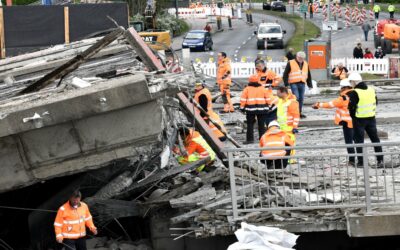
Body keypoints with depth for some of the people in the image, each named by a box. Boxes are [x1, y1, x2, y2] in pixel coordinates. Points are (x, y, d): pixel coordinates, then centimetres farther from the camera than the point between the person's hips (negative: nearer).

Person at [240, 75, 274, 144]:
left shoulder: (247, 89, 0)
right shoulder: (262, 89, 7)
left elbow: (243, 99, -3)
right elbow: (268, 98, 9)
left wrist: (242, 107, 4)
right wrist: (268, 106, 19)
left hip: (250, 109, -2)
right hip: (261, 108, 2)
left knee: (250, 124, 3)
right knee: (261, 124, 9)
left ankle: (250, 139, -1)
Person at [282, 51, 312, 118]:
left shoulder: (306, 64, 14)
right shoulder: (290, 63, -1)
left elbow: (308, 75, 22)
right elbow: (285, 74, -1)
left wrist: (310, 84, 20)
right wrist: (286, 83, -9)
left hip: (302, 83, 5)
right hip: (294, 83, -5)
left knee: (301, 99, 7)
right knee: (296, 97, -15)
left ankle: (299, 113, 16)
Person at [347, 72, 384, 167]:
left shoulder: (355, 93, -18)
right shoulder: (372, 90, 2)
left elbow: (351, 106, -18)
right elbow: (376, 102, 11)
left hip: (359, 119, -5)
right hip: (371, 118, 5)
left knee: (359, 140, 6)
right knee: (375, 139, 14)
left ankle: (361, 162, 6)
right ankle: (380, 160, 13)